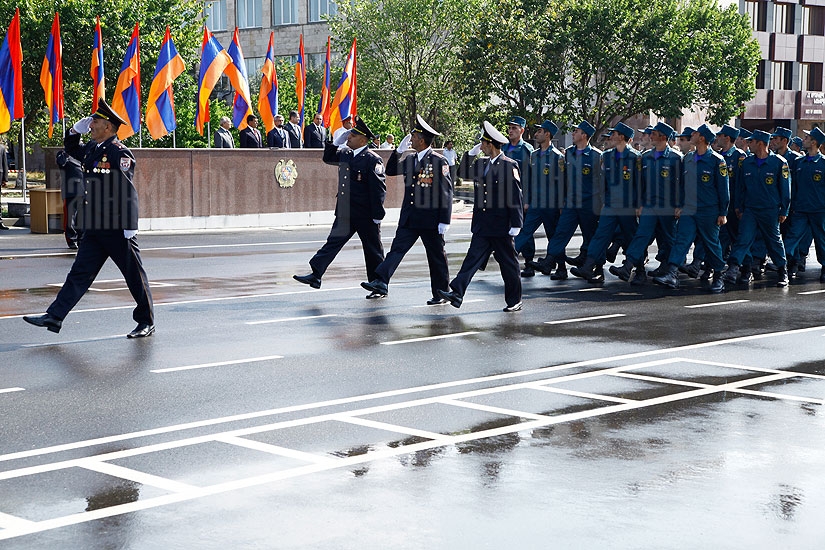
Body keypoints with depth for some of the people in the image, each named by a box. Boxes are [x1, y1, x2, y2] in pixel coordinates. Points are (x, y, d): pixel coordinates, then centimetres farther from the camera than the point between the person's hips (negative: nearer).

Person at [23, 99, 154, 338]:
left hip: (117, 229, -8)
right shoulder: (92, 148, 11)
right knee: (80, 272, 7)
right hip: (94, 228, 9)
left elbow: (128, 190, -19)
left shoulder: (119, 153, -15)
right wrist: (77, 128, 13)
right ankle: (54, 317, 7)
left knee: (134, 275, 3)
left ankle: (147, 322, 14)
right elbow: (70, 148, 32)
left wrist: (130, 226, -22)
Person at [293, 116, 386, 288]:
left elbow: (379, 188, -16)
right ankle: (316, 276, -1)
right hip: (345, 213, 7)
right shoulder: (345, 154, 8)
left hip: (365, 216, -7)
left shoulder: (373, 160, -14)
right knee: (333, 242, 1)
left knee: (373, 251, 6)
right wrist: (337, 142, 10)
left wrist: (377, 216, -17)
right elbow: (328, 158, 27)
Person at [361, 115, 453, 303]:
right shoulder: (410, 159, 12)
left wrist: (444, 221, -15)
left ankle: (441, 294, 14)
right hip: (409, 217, 6)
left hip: (430, 220, -6)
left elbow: (446, 192, -11)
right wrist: (399, 150, 4)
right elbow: (390, 171, 17)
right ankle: (381, 282, -14)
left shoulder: (439, 161, -9)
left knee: (436, 256, 5)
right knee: (397, 249, -5)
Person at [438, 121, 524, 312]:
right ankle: (457, 293, -11)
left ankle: (514, 301, 16)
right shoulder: (482, 163, 10)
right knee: (473, 257, -3)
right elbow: (463, 173, 19)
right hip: (482, 225, 6)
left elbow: (516, 196, -12)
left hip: (500, 225, -6)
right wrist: (471, 153, 5)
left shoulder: (509, 165, -11)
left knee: (508, 263, 6)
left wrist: (516, 224, -15)